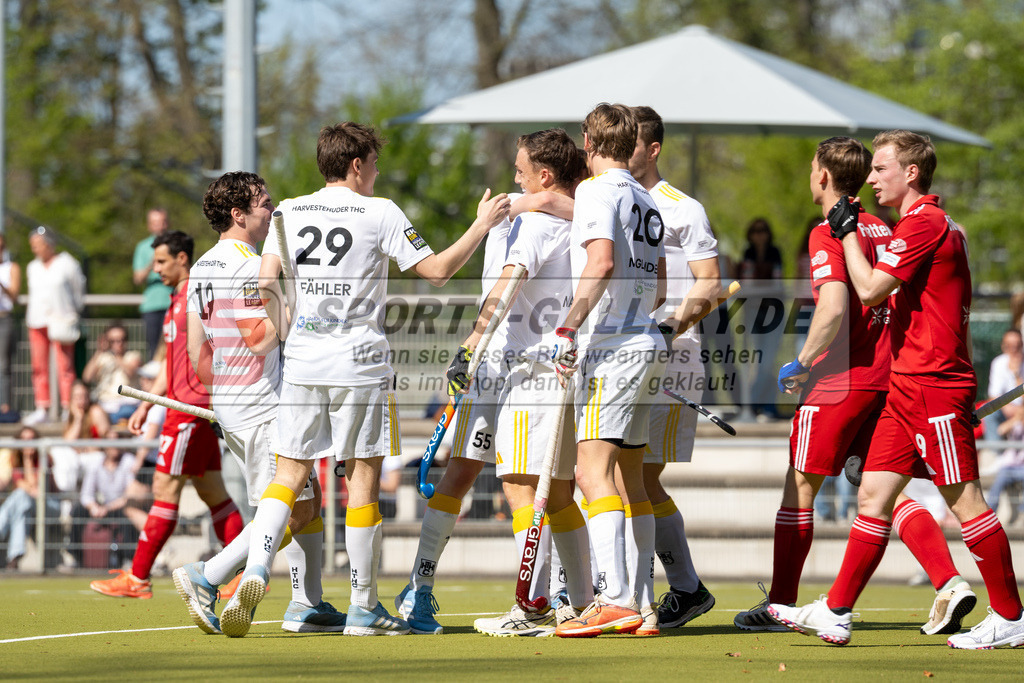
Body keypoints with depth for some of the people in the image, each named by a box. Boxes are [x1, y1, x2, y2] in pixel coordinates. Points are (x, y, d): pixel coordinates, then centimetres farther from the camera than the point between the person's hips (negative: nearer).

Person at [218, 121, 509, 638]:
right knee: (363, 478, 3)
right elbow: (436, 270, -3)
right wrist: (482, 226, 9)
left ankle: (255, 571, -16)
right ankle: (363, 609, 7)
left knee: (289, 475, 8)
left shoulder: (290, 212, 7)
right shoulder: (380, 213, -3)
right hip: (359, 363, -3)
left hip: (302, 363, 3)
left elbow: (266, 284, 4)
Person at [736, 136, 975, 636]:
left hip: (840, 379, -7)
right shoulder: (884, 230, 12)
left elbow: (833, 310, -23)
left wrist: (800, 364, -12)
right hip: (887, 376, 7)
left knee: (801, 485, 4)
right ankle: (950, 583, -9)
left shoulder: (829, 234, -11)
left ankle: (780, 605, 10)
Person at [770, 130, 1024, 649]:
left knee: (964, 501, -6)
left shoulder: (923, 223, -13)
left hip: (933, 386, -10)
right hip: (907, 387, 10)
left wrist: (847, 232, -5)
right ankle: (835, 613, 6)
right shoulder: (943, 225, 19)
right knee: (873, 494, 7)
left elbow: (869, 289, -17)